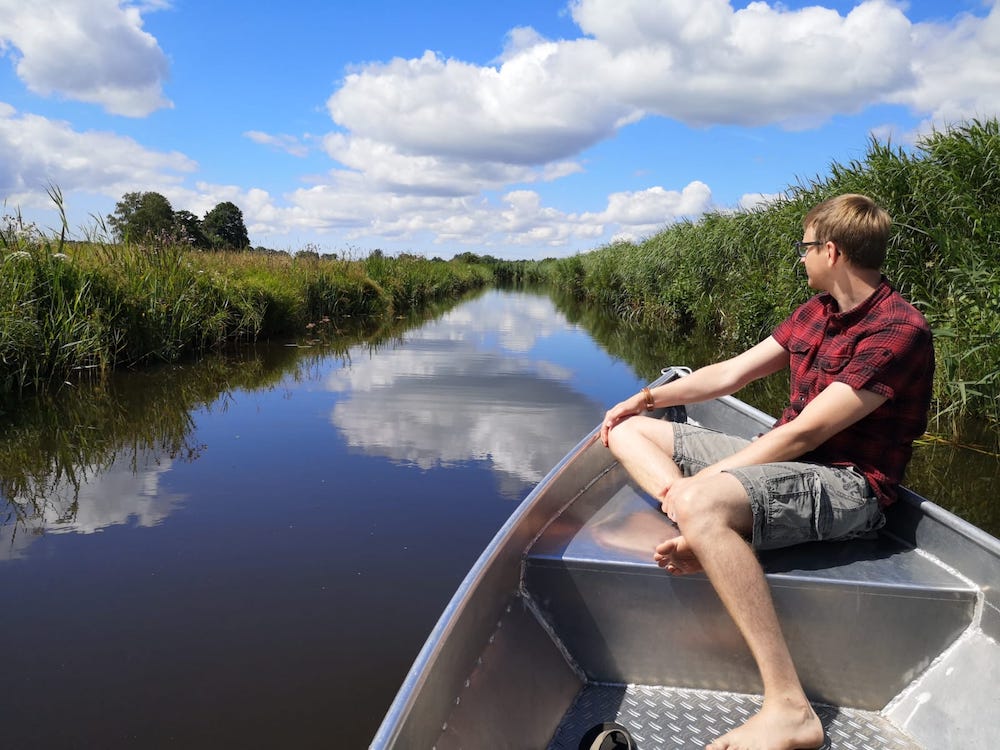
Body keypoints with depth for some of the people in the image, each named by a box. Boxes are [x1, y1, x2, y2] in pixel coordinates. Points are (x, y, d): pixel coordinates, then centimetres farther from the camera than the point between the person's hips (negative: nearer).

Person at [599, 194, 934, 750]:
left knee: (700, 505, -40)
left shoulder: (900, 331, -17)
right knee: (628, 430, 6)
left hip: (846, 484, -9)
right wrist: (647, 398, 15)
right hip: (783, 459, 10)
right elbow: (732, 373, 17)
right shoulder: (816, 312, 11)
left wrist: (703, 480, -21)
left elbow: (804, 433, -22)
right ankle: (704, 532, -25)